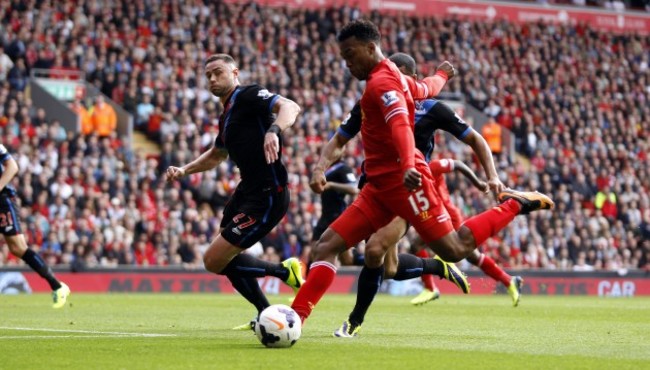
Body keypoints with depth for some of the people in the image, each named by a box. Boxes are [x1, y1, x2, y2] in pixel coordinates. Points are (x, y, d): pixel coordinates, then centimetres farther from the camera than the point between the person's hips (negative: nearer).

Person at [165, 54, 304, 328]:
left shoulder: (248, 96, -11)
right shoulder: (227, 115, 17)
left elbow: (290, 107, -29)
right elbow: (216, 155, 34)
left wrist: (273, 131, -48)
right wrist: (184, 170, 19)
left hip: (266, 197, -10)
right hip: (247, 191, 10)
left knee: (214, 261, -9)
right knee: (223, 258, 20)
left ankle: (284, 272, 2)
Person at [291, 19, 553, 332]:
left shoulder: (382, 82, -13)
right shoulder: (395, 77, 16)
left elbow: (401, 124, -30)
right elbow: (424, 89, 36)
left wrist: (408, 165, -49)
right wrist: (441, 75, 62)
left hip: (402, 182, -10)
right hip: (380, 186, 10)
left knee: (455, 250, -7)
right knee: (327, 245, -3)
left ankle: (514, 205, 11)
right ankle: (295, 316, -9)